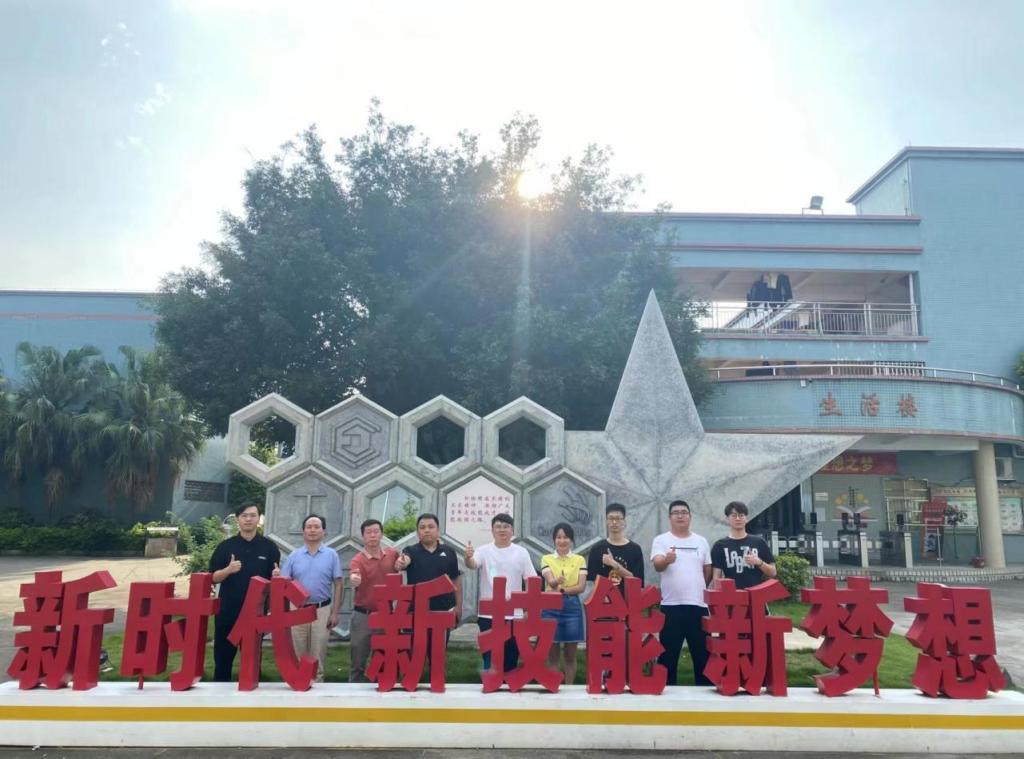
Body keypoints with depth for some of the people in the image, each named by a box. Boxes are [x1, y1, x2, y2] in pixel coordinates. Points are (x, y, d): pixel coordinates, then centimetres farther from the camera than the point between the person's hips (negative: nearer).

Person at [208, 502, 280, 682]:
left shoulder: (269, 547, 2)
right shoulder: (226, 546, 3)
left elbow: (274, 579, 6)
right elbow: (214, 578, 2)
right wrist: (228, 570, -18)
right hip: (227, 609, 1)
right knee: (223, 655, 8)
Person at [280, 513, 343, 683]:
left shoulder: (331, 555, 1)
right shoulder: (293, 556, 4)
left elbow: (338, 585, 1)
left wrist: (335, 612, -5)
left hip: (322, 610, -1)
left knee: (318, 656, 4)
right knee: (297, 656, 8)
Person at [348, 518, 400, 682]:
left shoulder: (393, 555, 1)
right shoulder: (357, 560, -13)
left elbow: (398, 573, 21)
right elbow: (354, 582, -34)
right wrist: (354, 580, -56)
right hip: (363, 616, -3)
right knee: (358, 663, 6)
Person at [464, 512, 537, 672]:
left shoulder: (521, 552, 2)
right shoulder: (484, 551, -3)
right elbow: (472, 565, -23)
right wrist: (468, 558, -47)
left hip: (514, 615, 2)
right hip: (488, 615, -1)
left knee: (511, 658, 10)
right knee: (490, 658, 4)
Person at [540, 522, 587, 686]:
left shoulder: (579, 560, 6)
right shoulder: (546, 559, 3)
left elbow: (581, 587, -3)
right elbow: (550, 582, -13)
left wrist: (561, 590, -14)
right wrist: (556, 581, -36)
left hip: (572, 607, 1)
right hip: (551, 607, 0)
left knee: (570, 654, 6)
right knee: (552, 653, 4)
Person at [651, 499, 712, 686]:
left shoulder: (701, 541, 11)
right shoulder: (661, 540, 0)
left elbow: (708, 571, 18)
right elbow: (657, 565, -18)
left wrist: (697, 589, 14)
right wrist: (666, 560, -38)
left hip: (698, 606, 3)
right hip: (671, 606, -3)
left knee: (702, 653, 9)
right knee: (668, 654, 3)